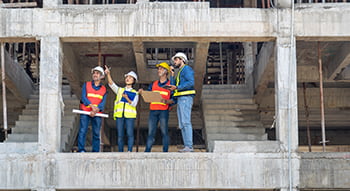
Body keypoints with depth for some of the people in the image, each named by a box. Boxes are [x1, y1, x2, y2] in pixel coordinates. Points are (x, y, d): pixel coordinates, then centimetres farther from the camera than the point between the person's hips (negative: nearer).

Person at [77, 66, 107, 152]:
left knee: (96, 133, 0)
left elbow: (102, 103, 2)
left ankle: (96, 151, 4)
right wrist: (92, 106, -18)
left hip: (97, 114, 1)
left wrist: (95, 111, -16)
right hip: (85, 112, -1)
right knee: (83, 130, -11)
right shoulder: (86, 85, 11)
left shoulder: (104, 89, 13)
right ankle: (81, 149, -13)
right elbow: (83, 97, -2)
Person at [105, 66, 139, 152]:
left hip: (130, 115, -2)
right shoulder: (120, 90, 17)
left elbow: (134, 104, -1)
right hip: (119, 114, 2)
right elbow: (111, 84, 2)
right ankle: (120, 152, 3)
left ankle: (129, 151, -8)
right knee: (120, 135, 0)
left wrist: (127, 98, -18)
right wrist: (108, 74, -13)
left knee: (130, 134, -10)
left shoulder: (135, 93, 12)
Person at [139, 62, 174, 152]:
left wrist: (166, 101, -18)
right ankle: (147, 151, 0)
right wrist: (142, 93, -3)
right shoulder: (153, 84, 18)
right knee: (151, 132, 2)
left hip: (164, 111, -4)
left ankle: (165, 151, -1)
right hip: (153, 110, 4)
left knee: (164, 132, -4)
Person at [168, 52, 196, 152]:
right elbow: (174, 86, 27)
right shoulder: (180, 72, 28)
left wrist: (177, 87, -19)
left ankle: (189, 146, -20)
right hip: (180, 99, 10)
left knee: (186, 122, -16)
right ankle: (187, 146, 3)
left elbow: (191, 82, -16)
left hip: (185, 98, -10)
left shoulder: (186, 68, -2)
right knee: (182, 124, 5)